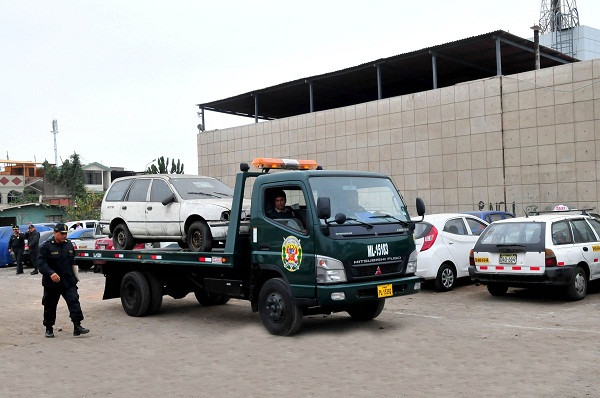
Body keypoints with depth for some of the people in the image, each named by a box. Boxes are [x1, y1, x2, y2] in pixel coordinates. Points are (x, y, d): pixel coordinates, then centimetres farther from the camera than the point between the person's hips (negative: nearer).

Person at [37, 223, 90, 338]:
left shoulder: (69, 244, 10)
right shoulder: (46, 246, -7)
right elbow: (41, 263, -16)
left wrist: (74, 275, 19)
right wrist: (50, 273, -31)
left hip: (68, 281, 3)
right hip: (52, 283, -3)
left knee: (74, 301, -9)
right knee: (50, 306, 9)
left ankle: (77, 326, -11)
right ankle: (49, 329, 23)